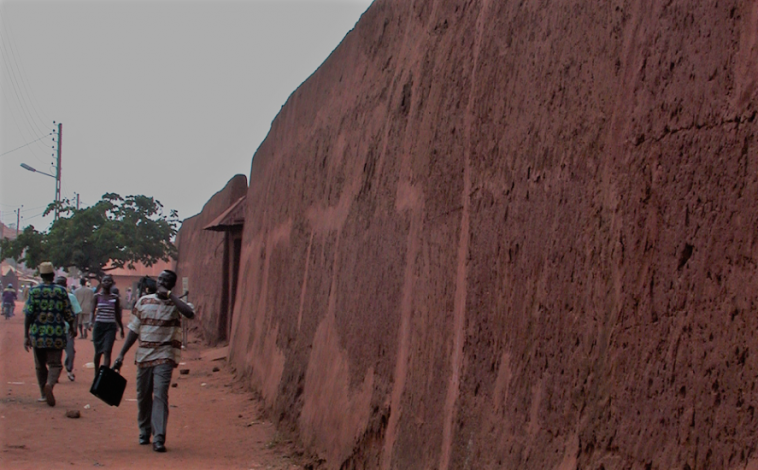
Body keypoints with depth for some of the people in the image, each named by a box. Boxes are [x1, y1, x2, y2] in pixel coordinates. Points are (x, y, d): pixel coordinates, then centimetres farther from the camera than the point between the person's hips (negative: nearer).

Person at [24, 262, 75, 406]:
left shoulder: (33, 291, 0)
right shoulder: (61, 291, -1)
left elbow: (28, 315, -5)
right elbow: (68, 314, 2)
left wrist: (26, 336, -2)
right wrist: (72, 329, 20)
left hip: (37, 334, 1)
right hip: (56, 334, -1)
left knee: (40, 365, 16)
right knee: (55, 363, 2)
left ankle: (44, 394, 21)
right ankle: (50, 384, -27)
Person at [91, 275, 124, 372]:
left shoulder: (115, 297, 4)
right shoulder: (97, 296, 2)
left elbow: (117, 314, 12)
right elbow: (93, 312, 1)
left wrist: (121, 328, 15)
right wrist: (92, 322, -16)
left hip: (111, 326, -1)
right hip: (99, 325, 1)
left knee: (107, 351, -13)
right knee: (98, 352, 11)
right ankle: (96, 374, 28)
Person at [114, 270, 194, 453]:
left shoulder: (176, 304, -1)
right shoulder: (143, 302, 8)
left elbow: (190, 313, -25)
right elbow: (134, 330, 12)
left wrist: (169, 295, -18)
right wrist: (121, 355, 7)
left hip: (165, 357, -4)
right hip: (144, 355, 4)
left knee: (160, 395, -13)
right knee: (143, 396, 11)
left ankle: (159, 438, -15)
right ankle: (144, 433, 29)